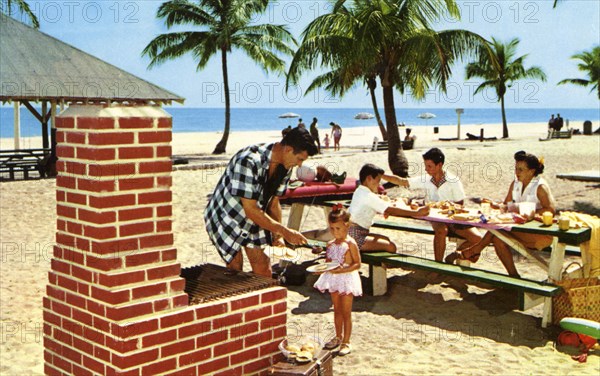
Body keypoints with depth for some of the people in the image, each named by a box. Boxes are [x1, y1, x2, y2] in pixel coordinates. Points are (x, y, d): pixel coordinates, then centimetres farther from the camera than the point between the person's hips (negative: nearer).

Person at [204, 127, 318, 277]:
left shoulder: (285, 166, -10)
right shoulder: (249, 161, -35)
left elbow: (273, 203, 2)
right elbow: (250, 210, -33)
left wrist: (278, 235, -8)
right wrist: (285, 231, -30)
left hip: (255, 219, 7)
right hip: (226, 218, -7)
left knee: (264, 269, 4)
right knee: (235, 269, -5)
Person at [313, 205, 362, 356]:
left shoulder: (350, 244, -14)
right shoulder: (330, 244, 5)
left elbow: (357, 264, -16)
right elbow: (327, 261, 14)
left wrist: (342, 270, -27)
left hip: (347, 279, -6)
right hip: (334, 280, 6)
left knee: (346, 312, 1)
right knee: (337, 310, 17)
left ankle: (346, 342, 10)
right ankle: (338, 337, 31)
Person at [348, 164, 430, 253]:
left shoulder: (359, 192, 15)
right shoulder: (368, 196, -16)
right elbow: (391, 210, -21)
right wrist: (416, 213, -20)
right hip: (355, 237, -10)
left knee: (385, 239, 20)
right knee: (390, 246, -18)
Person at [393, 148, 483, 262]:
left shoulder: (453, 181, -7)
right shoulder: (425, 180, 1)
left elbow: (460, 205, -4)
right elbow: (402, 181, 2)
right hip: (437, 219, 1)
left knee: (477, 239, -21)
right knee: (441, 231, -35)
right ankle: (438, 264, -19)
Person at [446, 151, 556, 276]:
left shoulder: (540, 187, -12)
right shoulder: (515, 184, 10)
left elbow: (551, 209, -24)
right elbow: (506, 206, 13)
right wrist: (493, 205, -7)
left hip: (541, 235, -8)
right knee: (497, 238, -18)